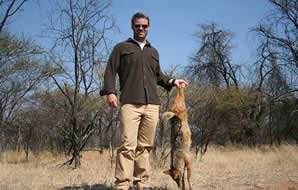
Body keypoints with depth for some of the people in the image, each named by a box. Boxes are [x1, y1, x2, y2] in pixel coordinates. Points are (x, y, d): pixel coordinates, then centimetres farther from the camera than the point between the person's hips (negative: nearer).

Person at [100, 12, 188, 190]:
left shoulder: (153, 52, 27)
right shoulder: (122, 48, 13)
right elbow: (110, 71, 5)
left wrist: (172, 81, 17)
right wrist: (110, 91, -9)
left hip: (152, 105, 5)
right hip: (130, 103, -4)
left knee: (145, 146, 3)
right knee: (128, 145, -14)